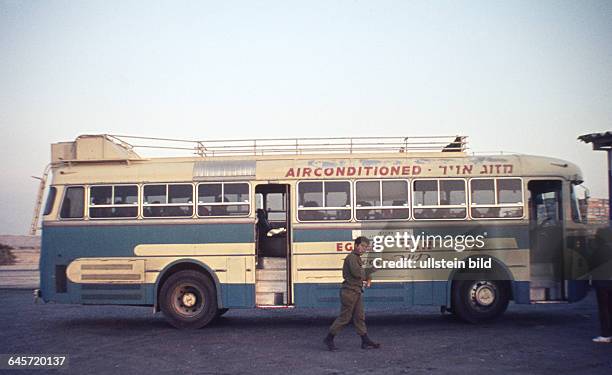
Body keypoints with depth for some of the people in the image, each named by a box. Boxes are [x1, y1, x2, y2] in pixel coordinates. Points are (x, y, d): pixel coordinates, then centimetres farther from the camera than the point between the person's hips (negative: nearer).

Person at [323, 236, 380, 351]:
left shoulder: (358, 258, 17)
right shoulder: (352, 257, -15)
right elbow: (356, 272, -27)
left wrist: (366, 280, 2)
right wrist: (365, 274, -7)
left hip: (357, 292, 10)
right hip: (350, 291, -10)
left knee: (360, 317, 11)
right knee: (344, 317, -3)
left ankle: (365, 341, 15)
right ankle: (329, 338, 8)